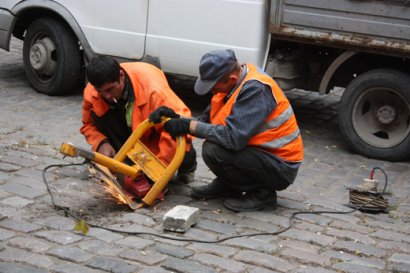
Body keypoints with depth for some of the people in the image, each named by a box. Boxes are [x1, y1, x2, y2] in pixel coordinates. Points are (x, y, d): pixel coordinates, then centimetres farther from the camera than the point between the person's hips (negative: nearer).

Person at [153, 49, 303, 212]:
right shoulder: (233, 76, -1)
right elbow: (208, 118, 6)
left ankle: (262, 192, -6)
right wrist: (182, 122, -11)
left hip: (281, 167, -9)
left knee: (213, 150, -26)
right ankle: (226, 185, 12)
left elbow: (233, 137, -33)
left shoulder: (255, 90, -27)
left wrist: (189, 126, -25)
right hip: (258, 150, 9)